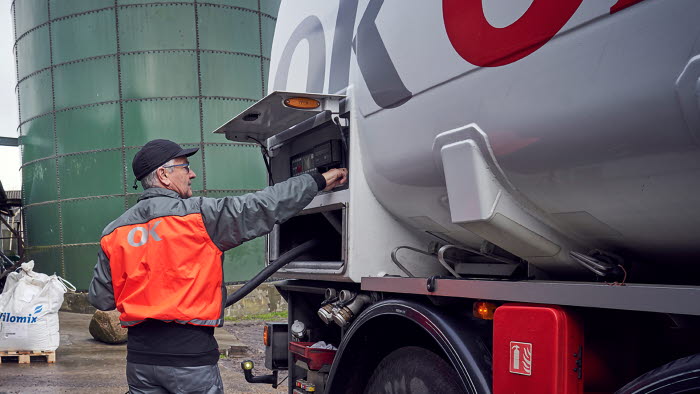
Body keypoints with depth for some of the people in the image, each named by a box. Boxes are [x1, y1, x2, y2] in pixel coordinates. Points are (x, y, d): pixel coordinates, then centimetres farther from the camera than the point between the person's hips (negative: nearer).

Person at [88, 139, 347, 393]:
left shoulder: (114, 231, 5)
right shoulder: (199, 214, -10)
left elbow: (100, 299, 7)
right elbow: (264, 206, -8)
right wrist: (319, 181, 3)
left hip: (139, 354, 5)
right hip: (190, 351, -5)